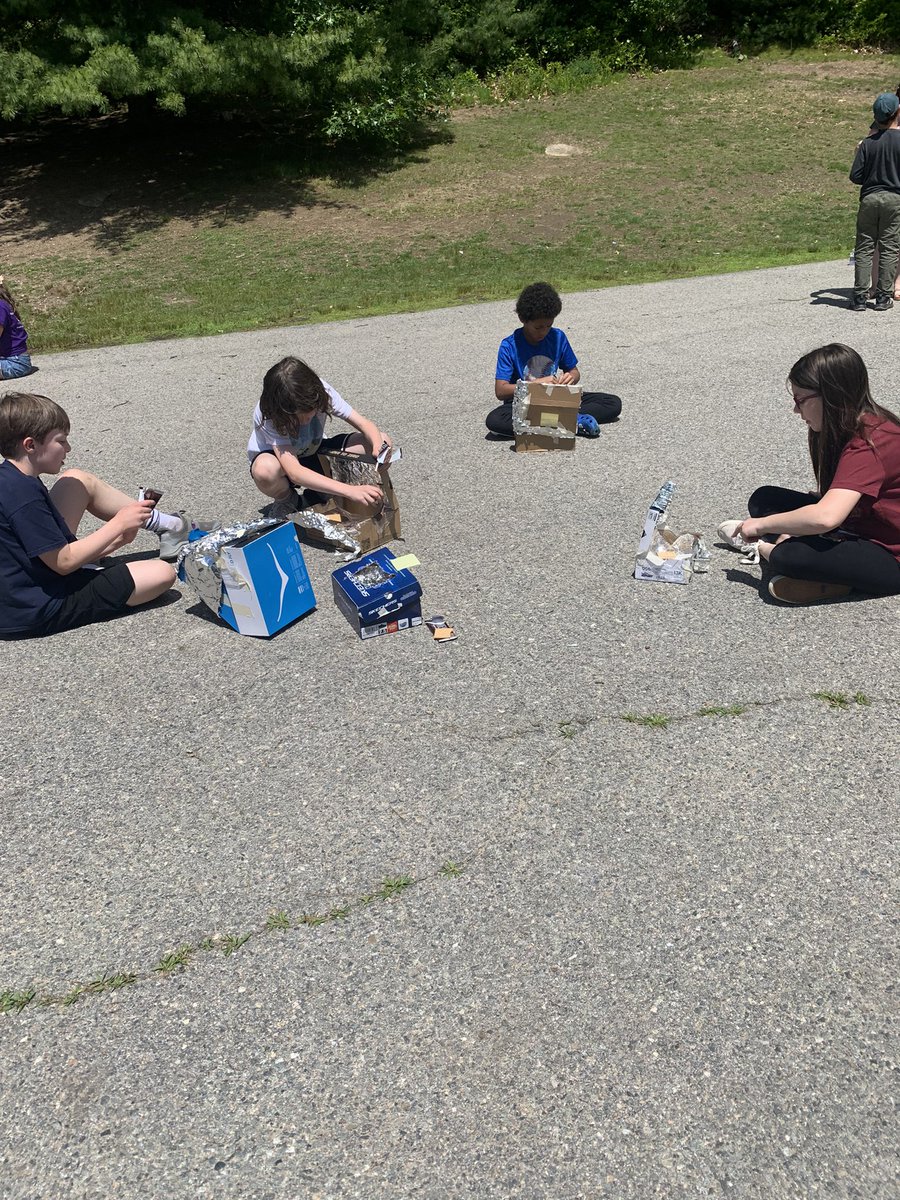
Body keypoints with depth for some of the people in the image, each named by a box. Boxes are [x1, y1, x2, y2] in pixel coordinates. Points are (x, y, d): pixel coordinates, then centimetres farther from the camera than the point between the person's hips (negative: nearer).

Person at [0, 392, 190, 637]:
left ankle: (166, 525, 20)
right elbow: (64, 562, -24)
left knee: (80, 481, 13)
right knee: (162, 574, -17)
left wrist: (115, 539, 1)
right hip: (37, 611, -10)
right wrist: (118, 524, -16)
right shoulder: (23, 495, -28)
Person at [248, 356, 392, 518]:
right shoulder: (267, 415, -34)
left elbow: (365, 425, -20)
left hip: (314, 454, 4)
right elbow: (294, 472, -45)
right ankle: (287, 502, -6)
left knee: (382, 442, -18)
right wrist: (350, 491, -55)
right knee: (265, 469, -44)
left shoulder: (320, 391, -25)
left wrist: (379, 450, -44)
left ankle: (318, 494, -2)